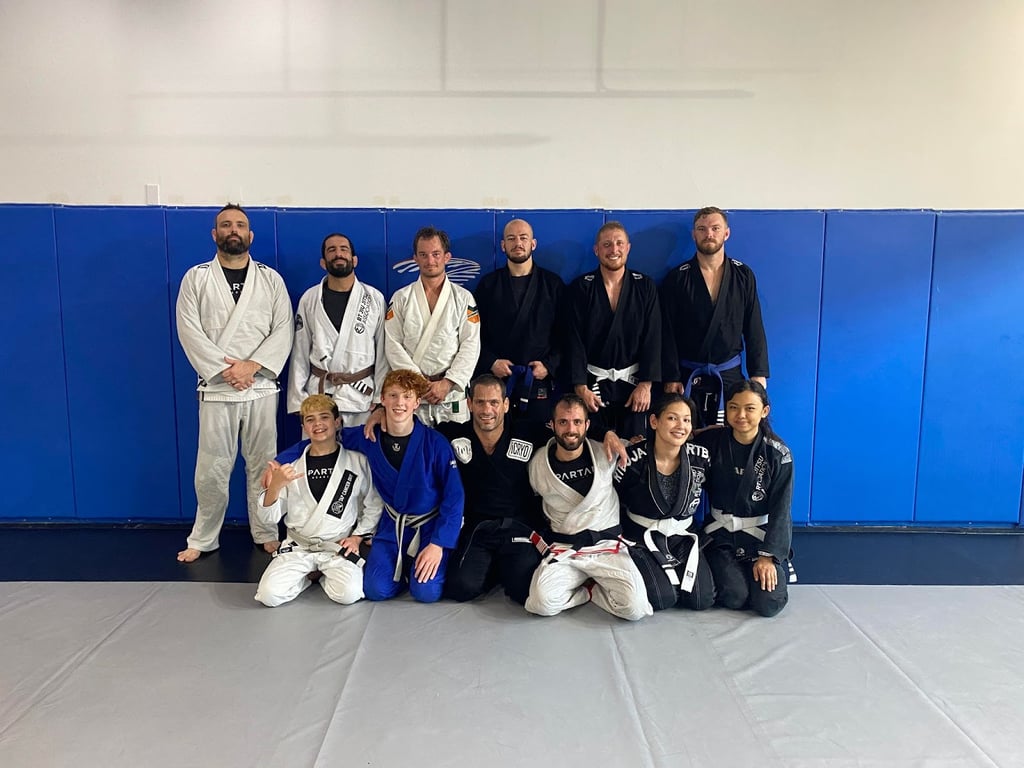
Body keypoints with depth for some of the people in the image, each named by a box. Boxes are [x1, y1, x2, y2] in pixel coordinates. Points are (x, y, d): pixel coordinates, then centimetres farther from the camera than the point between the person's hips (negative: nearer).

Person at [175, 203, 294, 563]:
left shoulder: (271, 278, 5)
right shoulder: (196, 277, 3)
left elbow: (283, 330, -2)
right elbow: (190, 331, -4)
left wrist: (251, 366, -14)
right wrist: (225, 369, -13)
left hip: (262, 387, 1)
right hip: (216, 387, 0)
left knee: (262, 463, 8)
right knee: (211, 468, 6)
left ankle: (266, 533, 22)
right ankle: (203, 539, 22)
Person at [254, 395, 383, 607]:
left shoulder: (357, 461, -2)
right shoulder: (292, 464, 1)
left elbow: (373, 507, 5)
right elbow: (269, 518, 0)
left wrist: (357, 537, -5)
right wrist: (275, 486, -17)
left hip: (339, 545, -1)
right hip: (298, 546, 1)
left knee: (349, 594, -26)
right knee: (269, 594, -21)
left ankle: (324, 575, 9)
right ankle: (308, 576, 12)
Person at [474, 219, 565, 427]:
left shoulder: (553, 284, 7)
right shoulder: (488, 283, 8)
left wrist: (549, 365, -8)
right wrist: (490, 362, -7)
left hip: (538, 383, 0)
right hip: (495, 380, 0)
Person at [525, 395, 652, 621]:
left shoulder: (605, 452, -3)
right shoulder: (538, 463, 0)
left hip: (607, 544, 0)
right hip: (563, 549, 0)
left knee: (634, 607, -24)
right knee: (542, 602, -28)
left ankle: (587, 588, 6)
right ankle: (591, 589, 2)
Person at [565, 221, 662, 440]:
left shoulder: (645, 287, 1)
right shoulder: (580, 287, -2)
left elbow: (652, 338, -2)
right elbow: (575, 340, -6)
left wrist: (645, 384, -8)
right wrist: (581, 387, -11)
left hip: (633, 381, 1)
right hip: (592, 381, -1)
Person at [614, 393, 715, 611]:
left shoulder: (701, 456, -10)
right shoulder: (634, 459, -19)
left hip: (683, 537, 3)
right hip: (643, 538, -3)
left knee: (702, 599, -12)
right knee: (661, 599, -21)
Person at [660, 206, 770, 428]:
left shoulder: (744, 276, 4)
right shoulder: (676, 279, -2)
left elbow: (754, 329, 4)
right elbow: (668, 333, -5)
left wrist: (759, 373, -3)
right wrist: (671, 378, -10)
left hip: (730, 375, 2)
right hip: (687, 376, -1)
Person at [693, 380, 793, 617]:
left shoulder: (778, 454, -8)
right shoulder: (711, 442, -4)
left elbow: (780, 509, -6)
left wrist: (768, 556, -13)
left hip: (762, 535, 0)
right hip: (721, 534, 0)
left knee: (768, 603, -16)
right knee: (734, 597, -20)